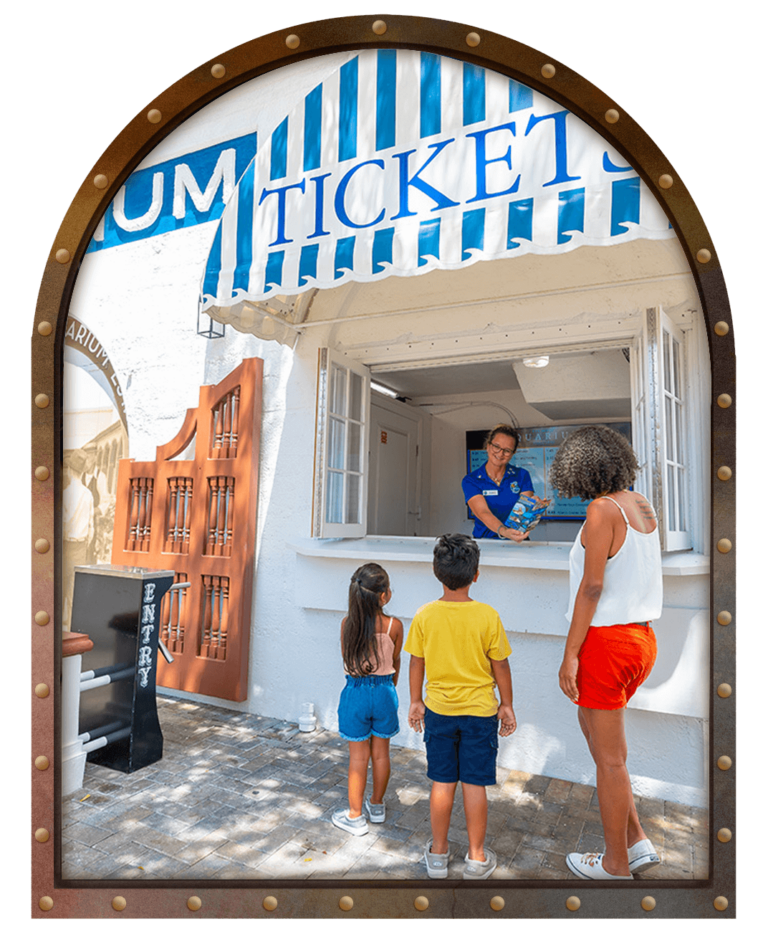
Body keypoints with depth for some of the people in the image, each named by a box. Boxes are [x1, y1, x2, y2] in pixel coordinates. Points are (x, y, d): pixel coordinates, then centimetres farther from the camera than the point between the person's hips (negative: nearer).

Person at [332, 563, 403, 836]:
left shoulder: (348, 623, -13)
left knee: (358, 756, 12)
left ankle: (355, 816, 25)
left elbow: (346, 657, 3)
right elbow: (395, 663, 2)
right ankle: (377, 806, 38)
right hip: (384, 690, 1)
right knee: (381, 753, 19)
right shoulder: (394, 626, -14)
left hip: (356, 691, 0)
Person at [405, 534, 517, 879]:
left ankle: (438, 853, 28)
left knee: (442, 783, 14)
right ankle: (476, 858, 26)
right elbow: (500, 666, -7)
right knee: (475, 784, 11)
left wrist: (415, 701, 12)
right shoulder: (488, 616, -16)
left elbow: (416, 663, -2)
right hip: (480, 711, -1)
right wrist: (507, 705, 7)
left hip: (438, 710, 2)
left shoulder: (424, 616, -11)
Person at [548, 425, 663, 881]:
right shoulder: (644, 506, 7)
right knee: (591, 724, 24)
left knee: (609, 756, 7)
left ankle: (616, 863, 26)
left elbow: (593, 585, -19)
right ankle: (638, 840, 29)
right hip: (643, 638, 9)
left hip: (606, 640, -9)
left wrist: (570, 653, -15)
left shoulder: (603, 509, -16)